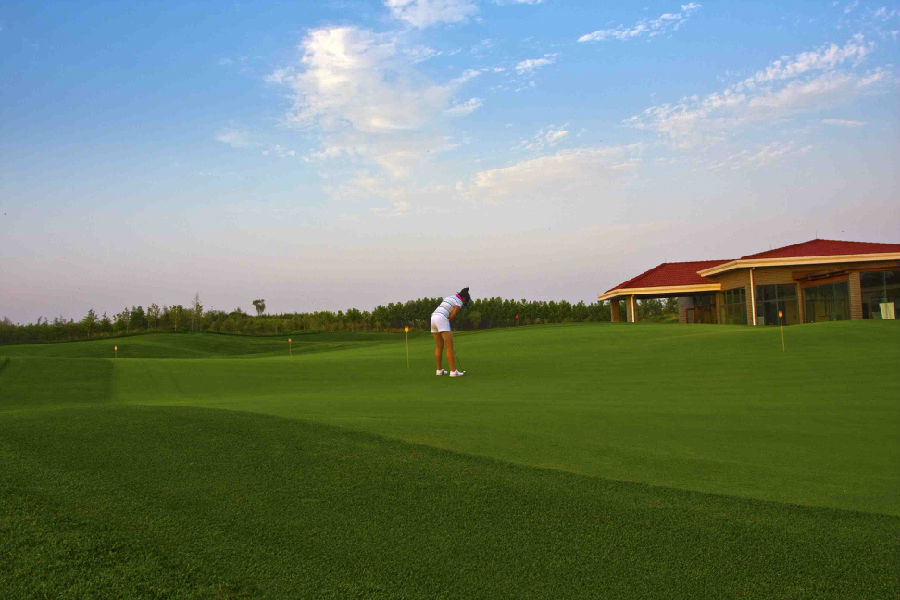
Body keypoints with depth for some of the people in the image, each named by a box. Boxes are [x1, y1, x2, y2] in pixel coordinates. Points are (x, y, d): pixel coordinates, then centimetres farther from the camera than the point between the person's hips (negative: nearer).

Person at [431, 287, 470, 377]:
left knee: (439, 347, 17)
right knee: (450, 347, -6)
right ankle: (453, 371, -9)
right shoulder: (459, 303, 0)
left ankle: (439, 370, 21)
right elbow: (452, 316, -7)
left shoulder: (449, 298, 27)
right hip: (442, 320, -9)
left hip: (433, 318, 9)